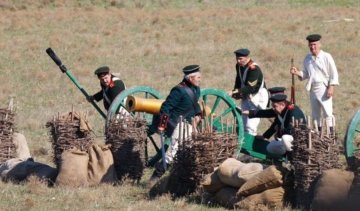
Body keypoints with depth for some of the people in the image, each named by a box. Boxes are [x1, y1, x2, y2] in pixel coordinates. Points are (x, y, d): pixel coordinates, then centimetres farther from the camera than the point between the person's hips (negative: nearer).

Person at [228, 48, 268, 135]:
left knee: (251, 125, -16)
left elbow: (250, 88, -31)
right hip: (246, 97, 8)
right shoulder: (239, 66, 0)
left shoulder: (253, 69, -25)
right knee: (243, 124, 10)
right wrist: (235, 92, 3)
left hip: (257, 97, -8)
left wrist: (236, 91, -36)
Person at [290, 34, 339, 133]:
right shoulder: (307, 58, 10)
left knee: (328, 113, -9)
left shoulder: (326, 57, -6)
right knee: (315, 114, 10)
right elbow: (306, 74, 17)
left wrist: (331, 87, -13)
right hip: (313, 89, 6)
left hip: (324, 88, -6)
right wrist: (297, 73, -3)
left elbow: (334, 73, -5)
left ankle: (331, 133, -9)